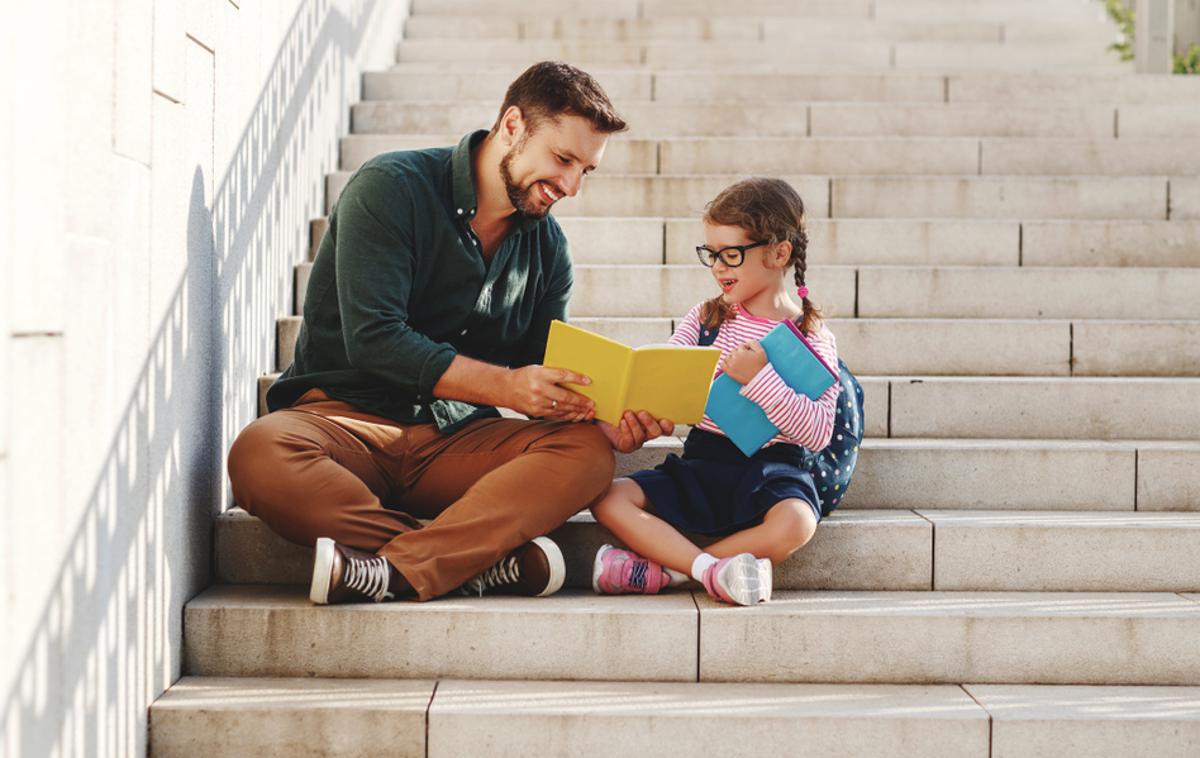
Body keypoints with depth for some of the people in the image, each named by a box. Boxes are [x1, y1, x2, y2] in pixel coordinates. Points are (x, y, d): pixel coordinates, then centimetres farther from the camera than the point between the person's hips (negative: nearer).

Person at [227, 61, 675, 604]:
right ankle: (486, 559, -35)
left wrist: (605, 421, -11)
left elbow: (538, 383, 11)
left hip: (455, 437, 4)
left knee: (588, 450, -24)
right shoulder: (393, 188, -8)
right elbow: (373, 339, -18)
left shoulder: (548, 247, 10)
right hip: (347, 415, -4)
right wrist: (504, 385, -25)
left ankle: (393, 572, -39)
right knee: (261, 456, -37)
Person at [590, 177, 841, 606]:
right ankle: (711, 569, -29)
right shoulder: (706, 318, 9)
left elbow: (817, 433, -12)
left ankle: (660, 569, -27)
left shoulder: (812, 339, -3)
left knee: (794, 523, -36)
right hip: (701, 464, 4)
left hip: (770, 471, -4)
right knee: (608, 498, -17)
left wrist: (760, 378, -22)